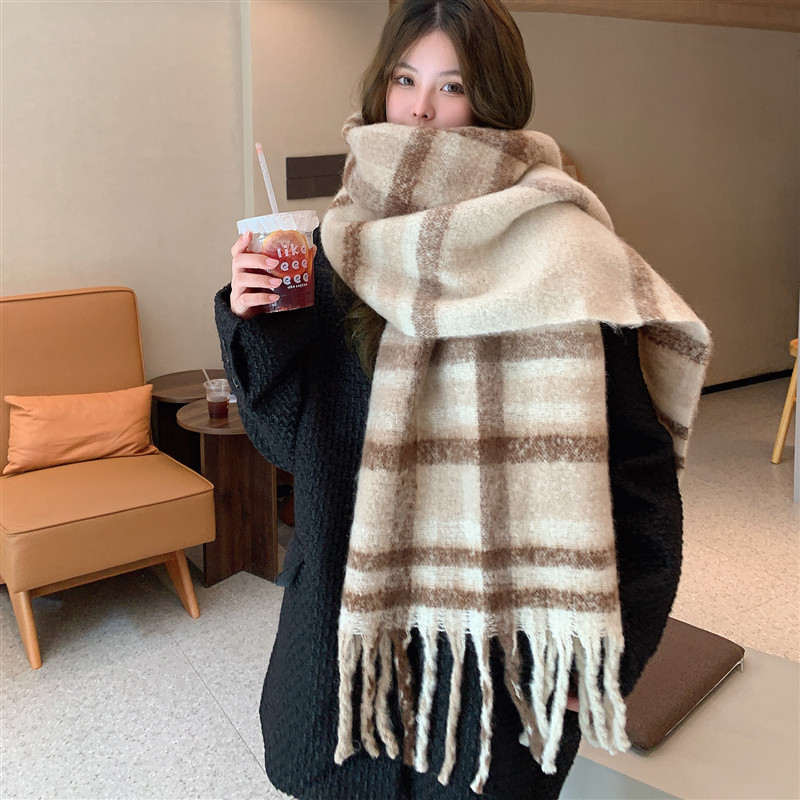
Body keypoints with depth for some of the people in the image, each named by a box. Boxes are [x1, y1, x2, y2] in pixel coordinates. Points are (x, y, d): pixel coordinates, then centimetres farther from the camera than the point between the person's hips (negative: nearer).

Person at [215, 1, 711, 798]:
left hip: (497, 630, -4)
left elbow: (633, 452, -12)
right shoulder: (343, 242, 2)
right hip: (350, 610, 4)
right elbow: (291, 432, 5)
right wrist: (254, 325, -13)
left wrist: (602, 642, -11)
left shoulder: (560, 252, -12)